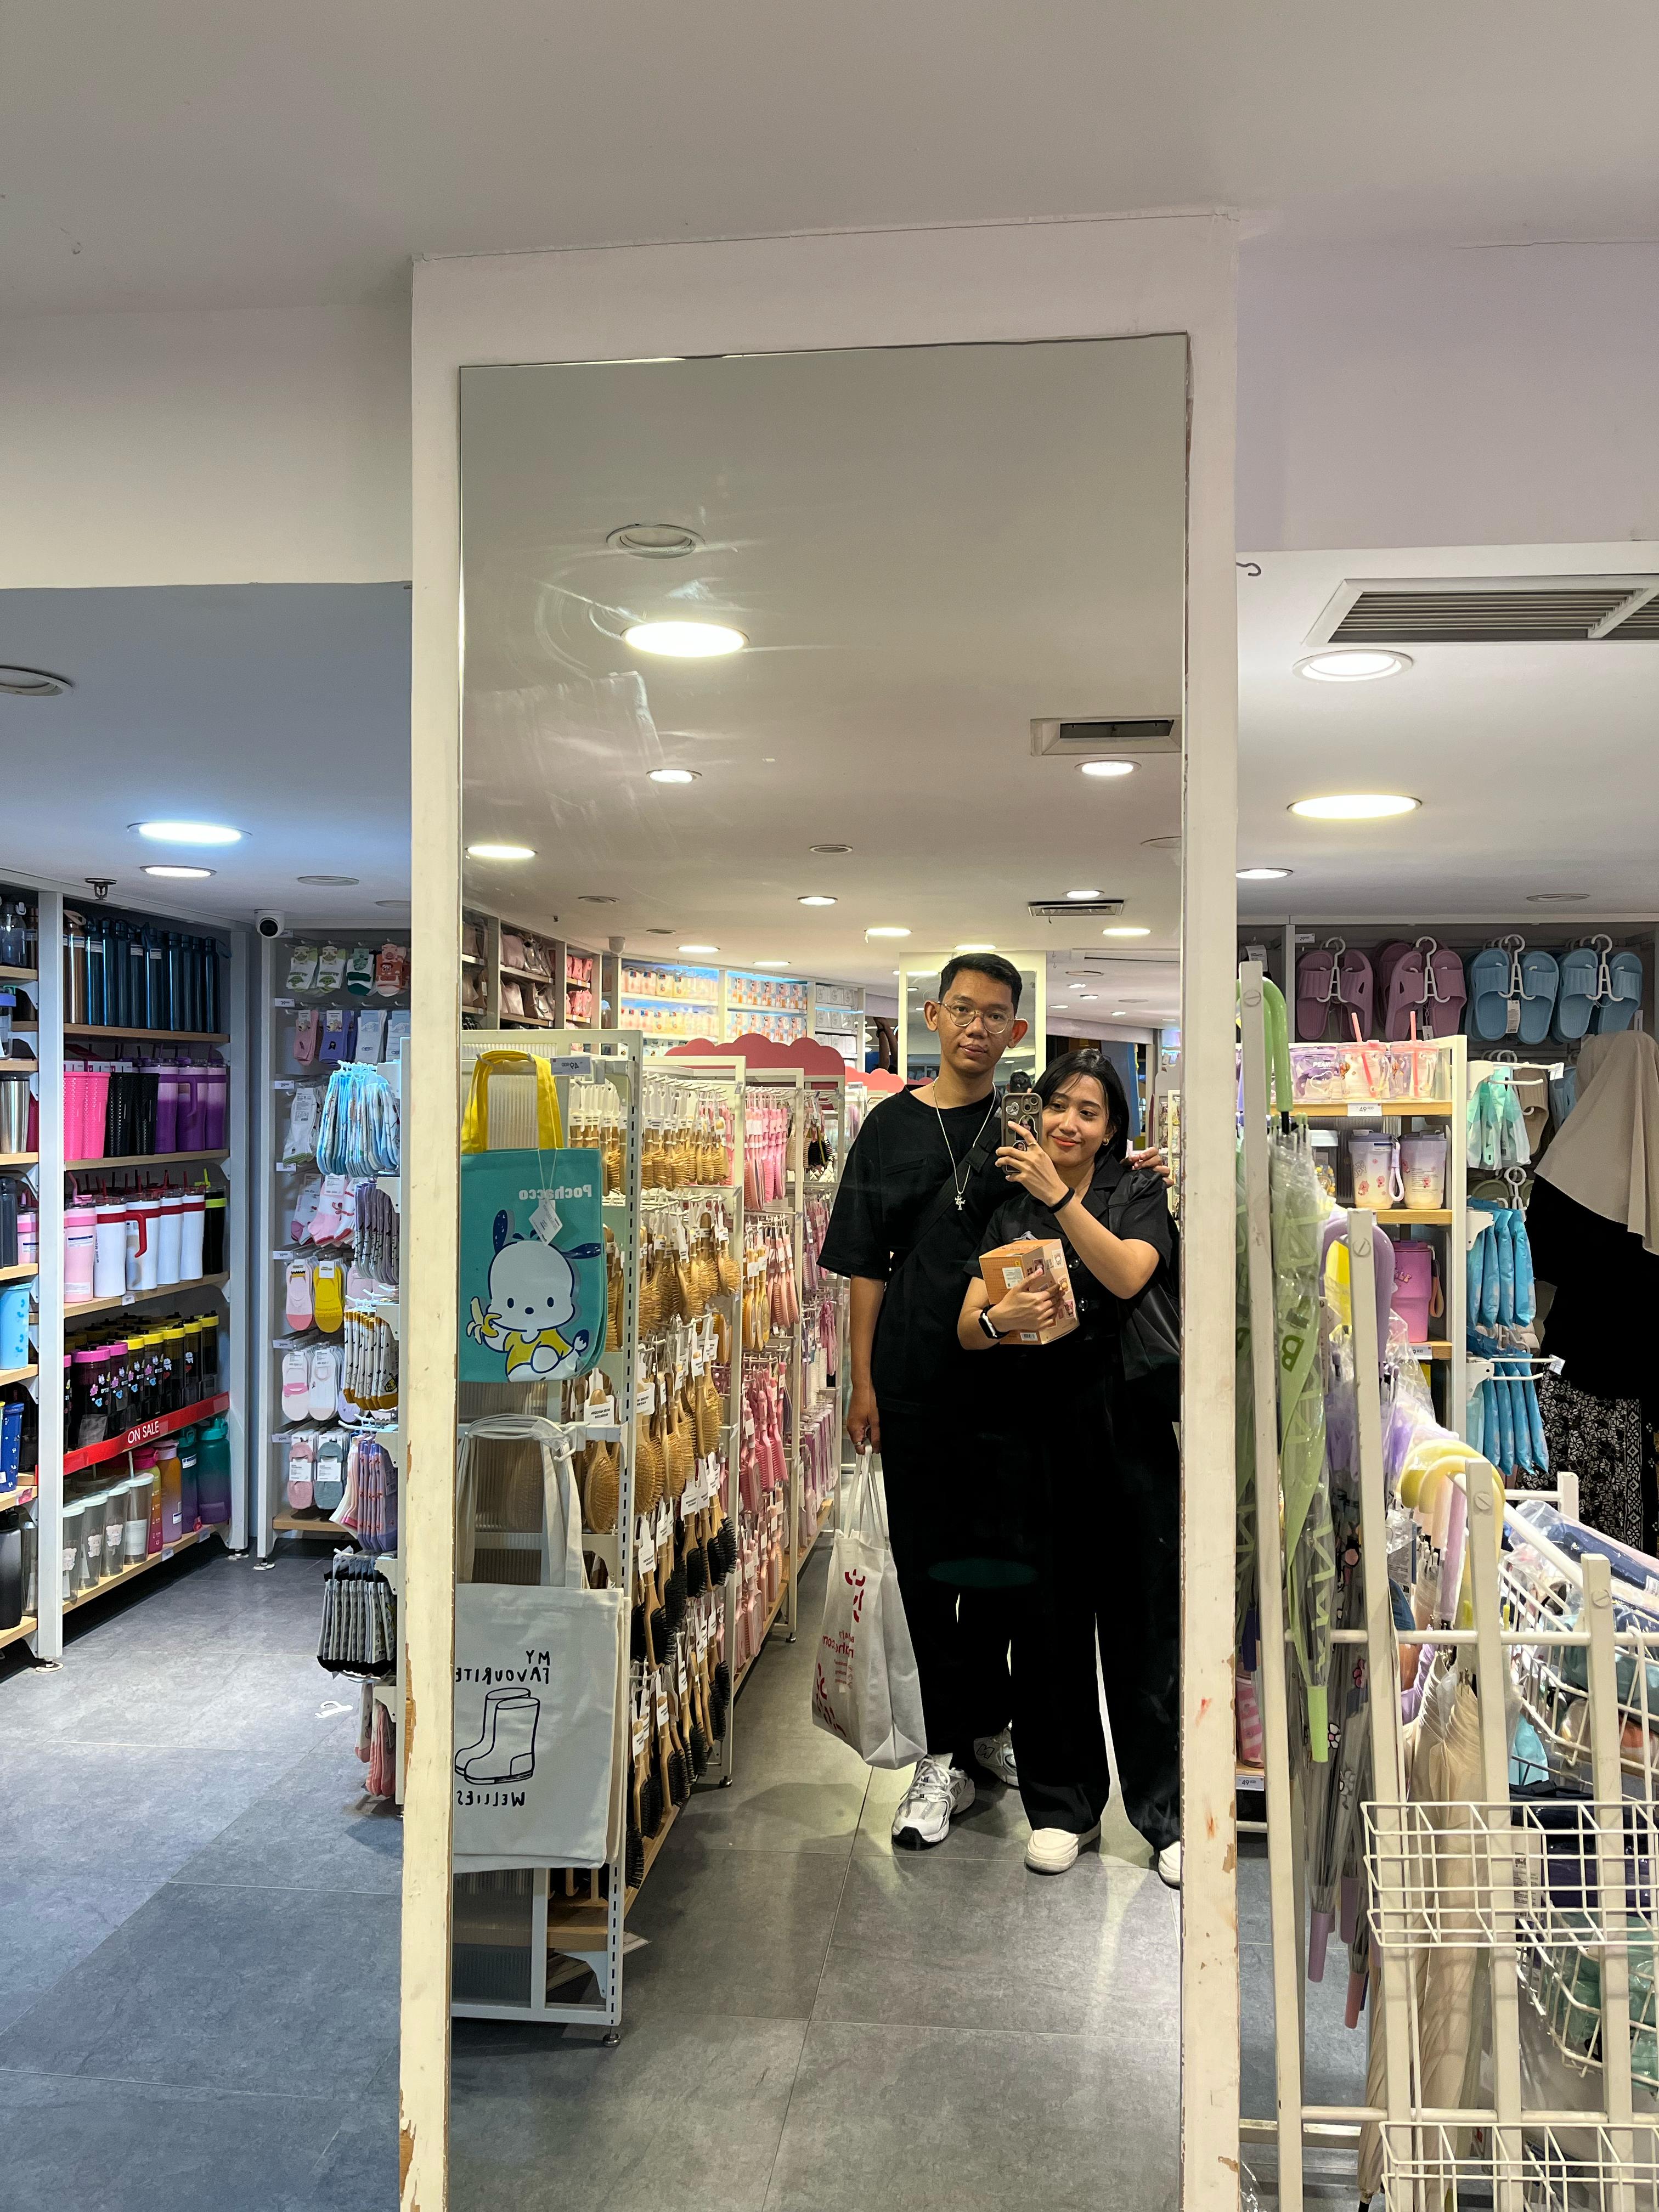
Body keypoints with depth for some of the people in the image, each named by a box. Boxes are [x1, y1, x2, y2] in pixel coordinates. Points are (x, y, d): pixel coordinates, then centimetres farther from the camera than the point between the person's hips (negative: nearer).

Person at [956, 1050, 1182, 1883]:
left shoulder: (1139, 1193, 6)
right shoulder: (1008, 1207, 12)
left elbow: (1126, 1275, -15)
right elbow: (965, 1330, 4)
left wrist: (1059, 1196, -21)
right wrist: (1000, 1319, -18)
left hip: (1122, 1424, -2)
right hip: (1029, 1431, 2)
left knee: (1142, 1619, 0)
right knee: (1046, 1619, 7)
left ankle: (1169, 1814, 12)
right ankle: (1062, 1806, 21)